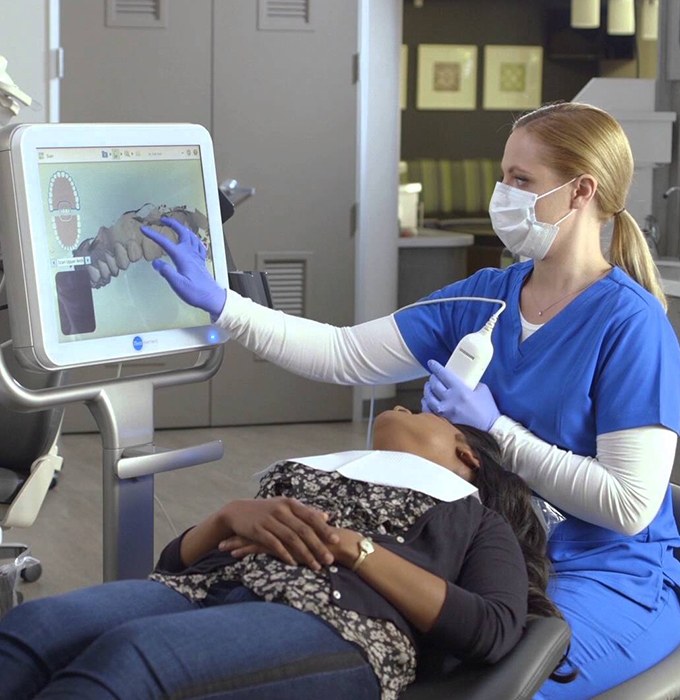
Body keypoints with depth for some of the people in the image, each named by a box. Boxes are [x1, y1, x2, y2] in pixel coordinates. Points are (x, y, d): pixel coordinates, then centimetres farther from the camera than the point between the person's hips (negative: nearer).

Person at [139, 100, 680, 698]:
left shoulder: (630, 323, -16)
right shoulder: (486, 296, 5)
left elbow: (631, 505, -20)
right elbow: (344, 356, 3)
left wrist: (496, 431, -18)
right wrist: (218, 303, -4)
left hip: (612, 575, -6)